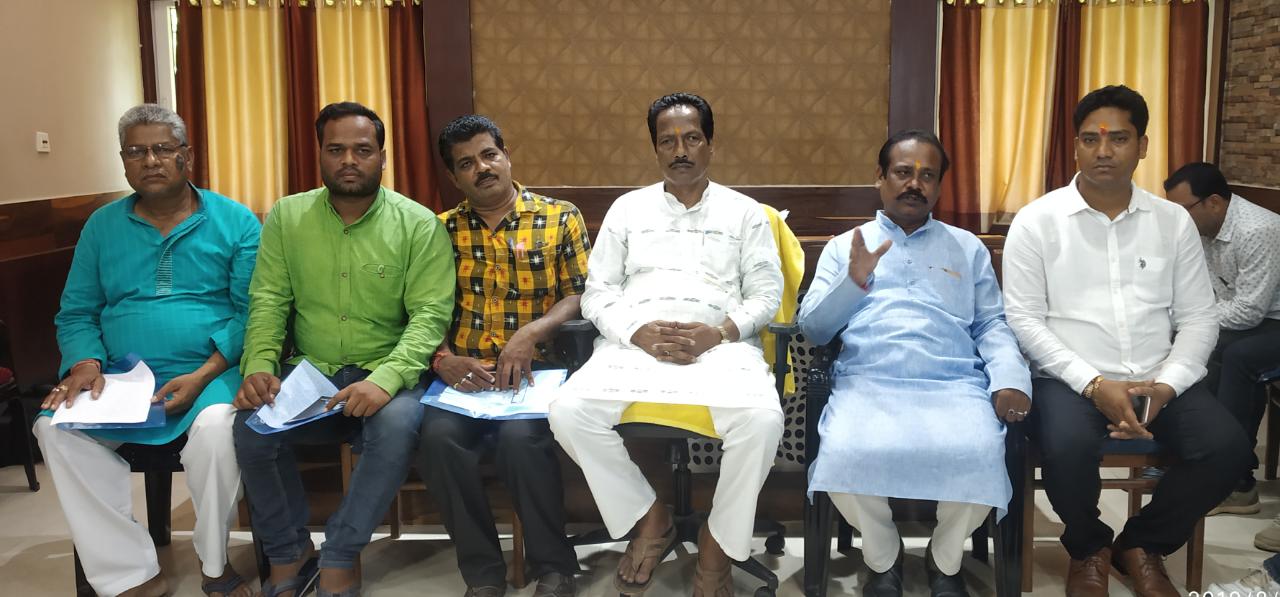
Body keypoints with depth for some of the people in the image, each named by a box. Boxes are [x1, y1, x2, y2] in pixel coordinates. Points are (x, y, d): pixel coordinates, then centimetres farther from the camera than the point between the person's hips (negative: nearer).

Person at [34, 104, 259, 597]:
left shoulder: (235, 221, 3)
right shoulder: (102, 226, 13)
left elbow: (254, 310, -5)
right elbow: (76, 312, 12)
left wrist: (203, 375, -17)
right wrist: (86, 363, -10)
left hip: (212, 373, -3)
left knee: (216, 428, -35)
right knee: (54, 425, -24)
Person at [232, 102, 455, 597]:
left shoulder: (419, 224, -3)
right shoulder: (286, 217, 8)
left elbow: (430, 314, -11)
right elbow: (268, 301, 4)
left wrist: (386, 379, -27)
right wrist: (258, 365, -15)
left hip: (384, 375, -2)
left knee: (398, 424, -34)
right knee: (250, 425, -25)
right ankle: (288, 553, 1)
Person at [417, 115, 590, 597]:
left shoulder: (560, 218, 5)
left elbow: (580, 296, -1)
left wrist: (532, 333, -17)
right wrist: (441, 360, -12)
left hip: (535, 370, -2)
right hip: (464, 374, 2)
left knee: (520, 437, -31)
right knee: (439, 437, -27)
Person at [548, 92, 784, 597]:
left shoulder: (745, 212, 14)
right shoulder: (627, 208, 17)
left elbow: (766, 294, 7)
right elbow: (597, 293, 10)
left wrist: (719, 333, -13)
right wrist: (637, 331, -10)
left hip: (720, 345, -1)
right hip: (634, 343, 1)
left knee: (762, 418, -33)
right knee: (569, 411, -27)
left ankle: (717, 542, -9)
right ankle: (649, 516, -5)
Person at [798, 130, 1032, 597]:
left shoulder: (968, 248, 23)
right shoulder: (843, 246, 20)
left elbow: (992, 325, 13)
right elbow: (812, 328, 11)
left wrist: (1010, 378, -7)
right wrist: (853, 280, -5)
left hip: (954, 385, 1)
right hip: (868, 383, 0)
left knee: (978, 456, -32)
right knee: (845, 454, -33)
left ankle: (945, 559, 1)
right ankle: (882, 558, 0)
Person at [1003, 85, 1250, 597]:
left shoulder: (1174, 221, 9)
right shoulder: (1036, 222, -1)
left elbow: (1198, 319, 8)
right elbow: (1023, 320, -7)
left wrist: (1166, 386, -11)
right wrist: (1094, 384, -17)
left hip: (1158, 381, 4)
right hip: (1070, 379, -3)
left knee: (1228, 447, -21)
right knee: (1068, 448, -33)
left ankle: (1142, 544, 7)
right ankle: (1088, 549, 3)